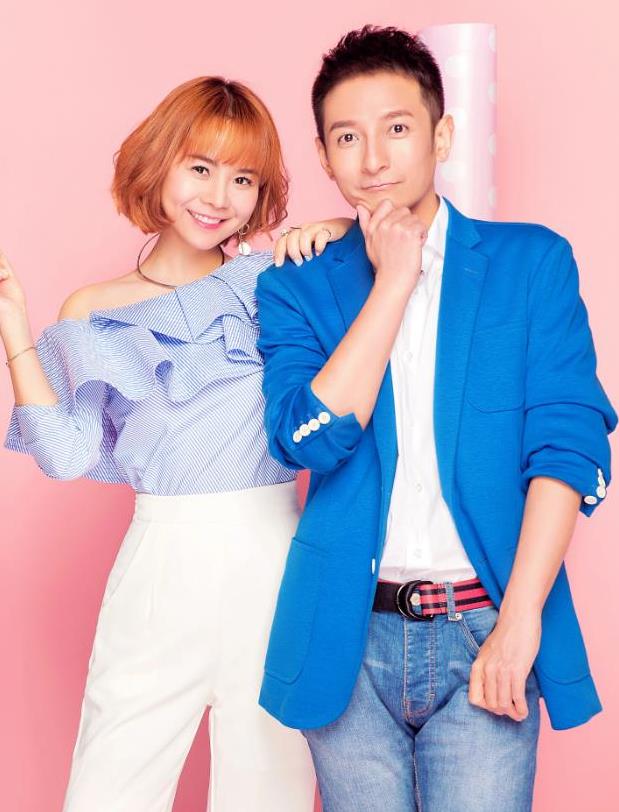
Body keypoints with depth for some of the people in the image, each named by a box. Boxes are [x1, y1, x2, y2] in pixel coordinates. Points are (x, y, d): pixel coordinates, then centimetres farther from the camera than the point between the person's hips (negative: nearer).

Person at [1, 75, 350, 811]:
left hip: (274, 558, 1)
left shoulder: (272, 281, 6)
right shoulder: (95, 313, 6)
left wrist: (331, 233, -6)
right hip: (163, 564, 0)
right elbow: (67, 454, -4)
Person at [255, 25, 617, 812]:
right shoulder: (296, 287, 4)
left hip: (485, 631, -1)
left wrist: (520, 618, -13)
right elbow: (308, 439, -11)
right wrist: (393, 279, -9)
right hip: (350, 636, 1)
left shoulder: (533, 262, 2)